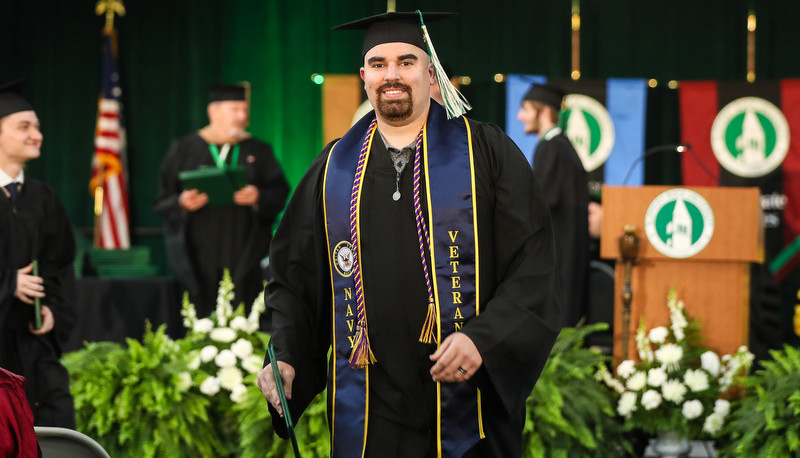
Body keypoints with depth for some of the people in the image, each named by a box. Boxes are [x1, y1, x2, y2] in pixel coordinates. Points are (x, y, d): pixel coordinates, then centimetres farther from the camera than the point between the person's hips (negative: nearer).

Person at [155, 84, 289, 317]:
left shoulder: (258, 152, 13)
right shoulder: (184, 150, 9)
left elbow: (280, 193, 7)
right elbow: (164, 199, 6)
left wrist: (258, 197, -13)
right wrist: (182, 203, -15)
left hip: (243, 256, 1)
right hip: (200, 256, -1)